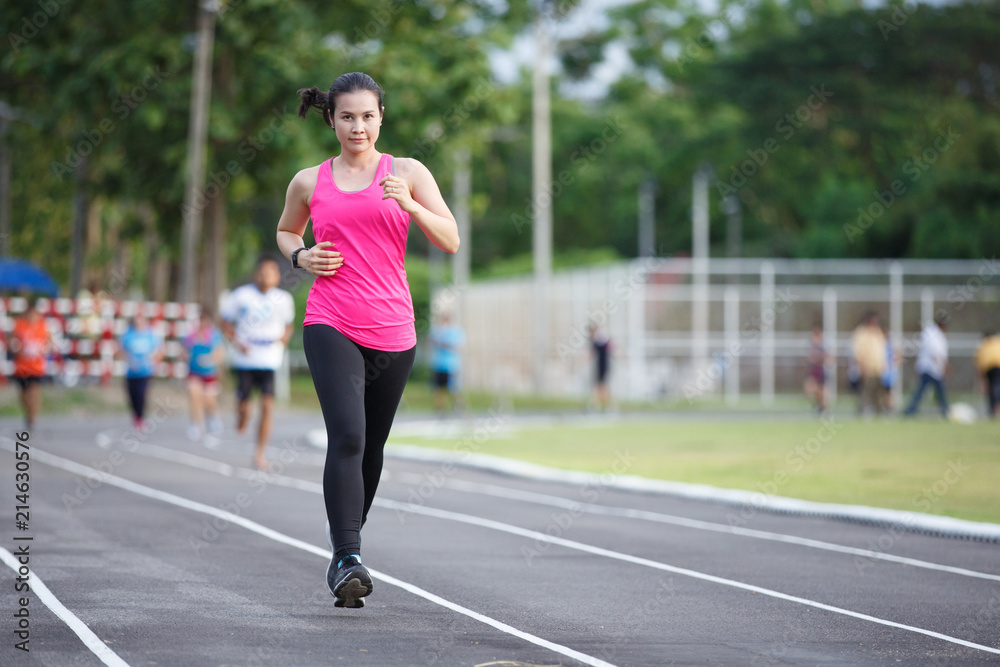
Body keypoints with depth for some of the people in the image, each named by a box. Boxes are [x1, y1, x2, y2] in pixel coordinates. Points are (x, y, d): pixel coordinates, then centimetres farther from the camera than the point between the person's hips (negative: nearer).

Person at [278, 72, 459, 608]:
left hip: (392, 331, 2)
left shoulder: (407, 173, 5)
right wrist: (300, 256, 4)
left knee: (371, 444, 12)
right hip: (330, 326, -2)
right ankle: (347, 560, -24)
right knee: (347, 436, -19)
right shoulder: (309, 182, 9)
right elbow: (286, 231, 27)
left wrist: (410, 204, -17)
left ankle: (345, 532, 36)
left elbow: (450, 241, 0)